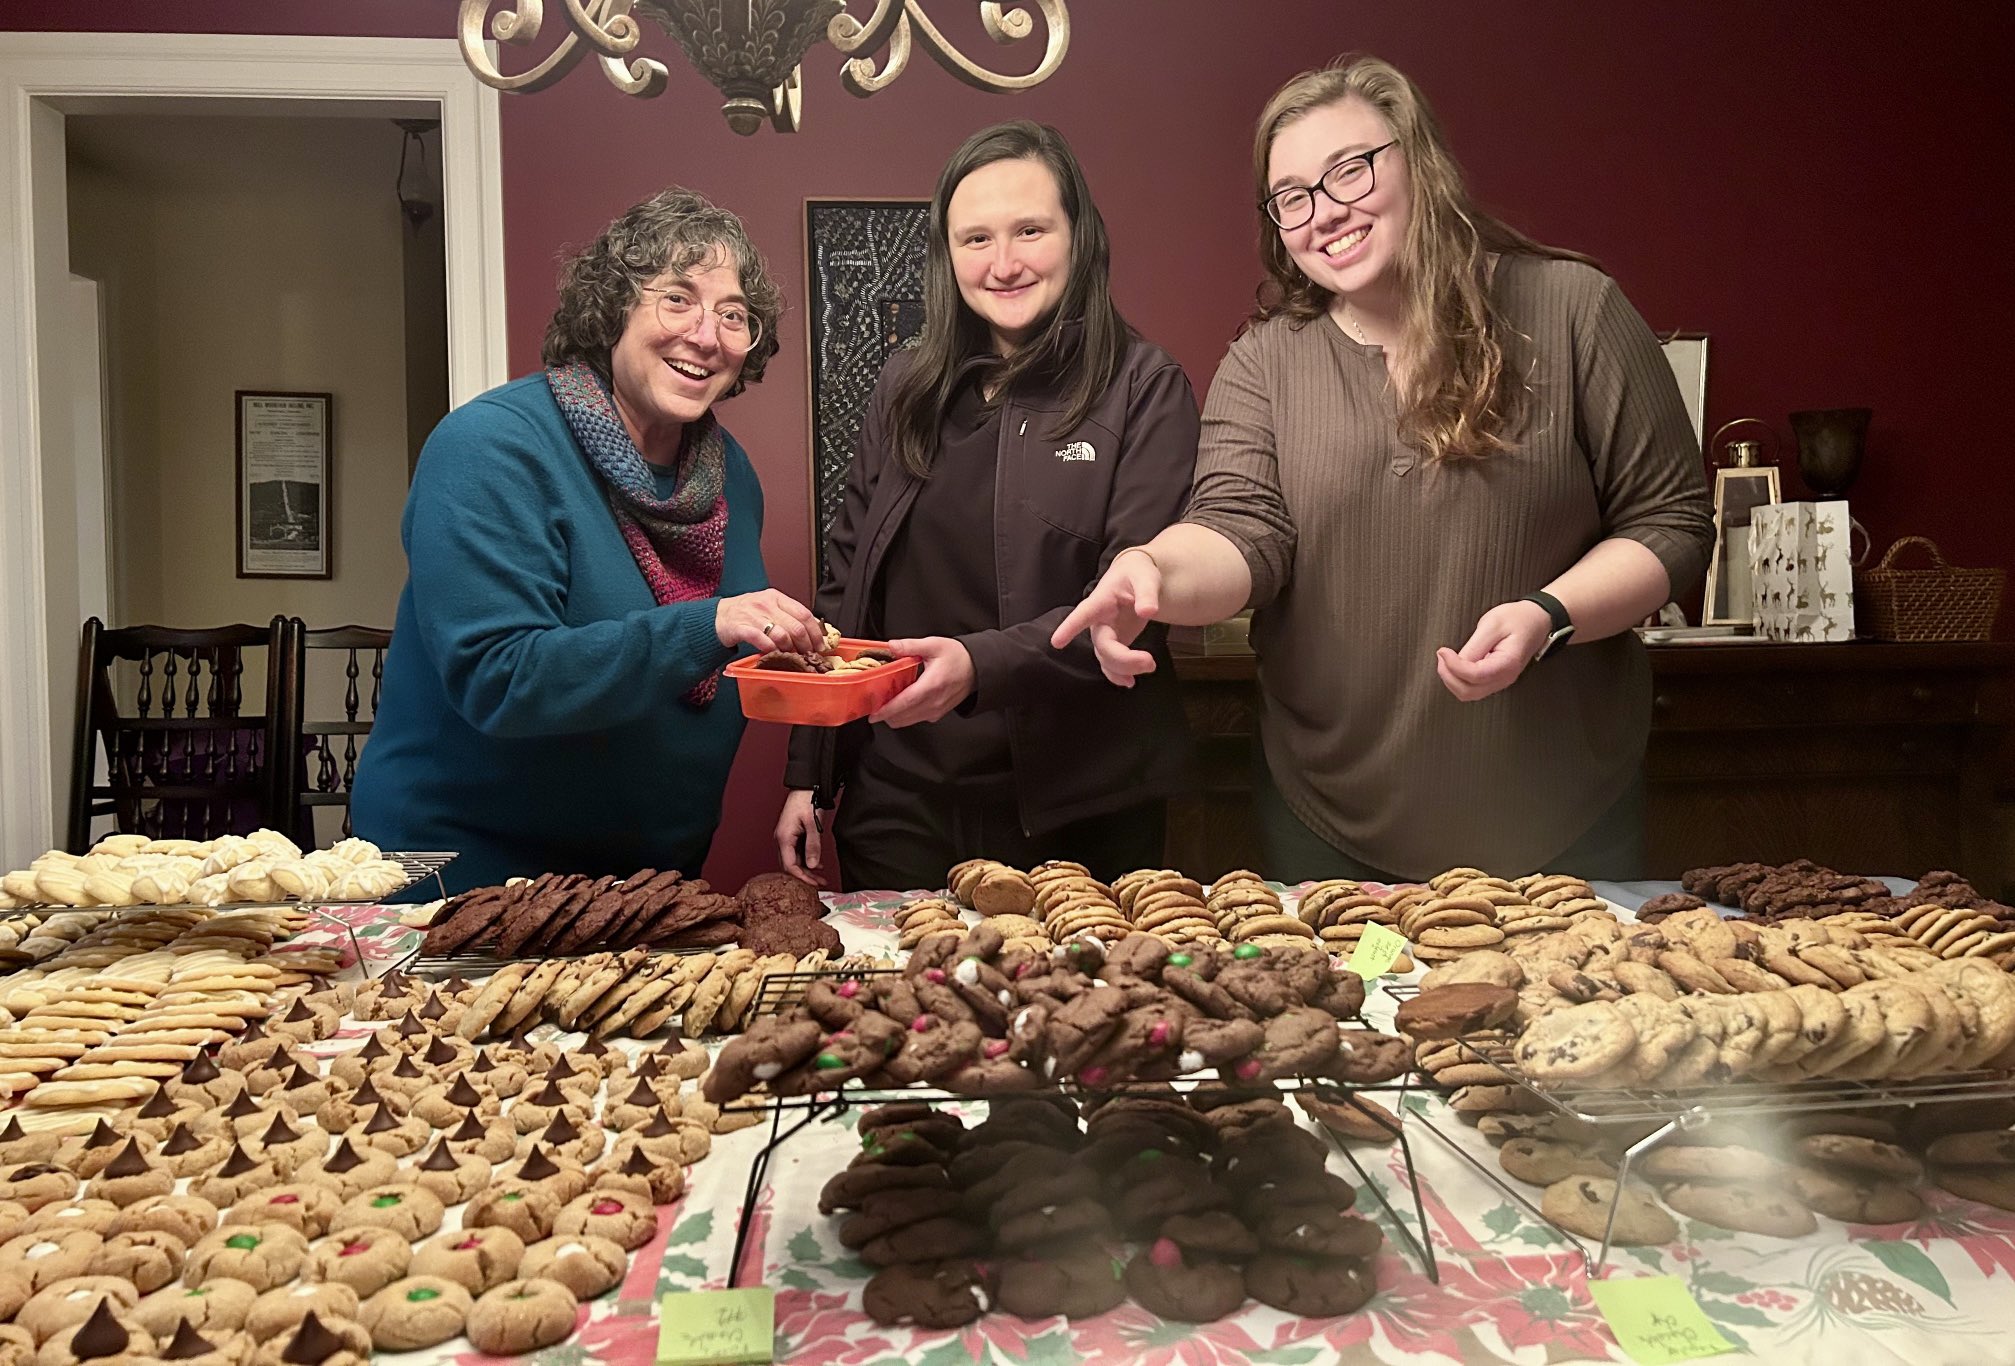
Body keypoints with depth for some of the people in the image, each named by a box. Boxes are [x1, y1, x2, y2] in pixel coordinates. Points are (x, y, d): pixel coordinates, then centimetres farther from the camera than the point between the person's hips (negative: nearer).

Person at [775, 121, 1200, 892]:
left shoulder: (1143, 389, -5)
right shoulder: (906, 388, 8)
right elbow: (844, 584, 11)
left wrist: (982, 664, -27)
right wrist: (807, 775, 9)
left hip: (1073, 813, -3)